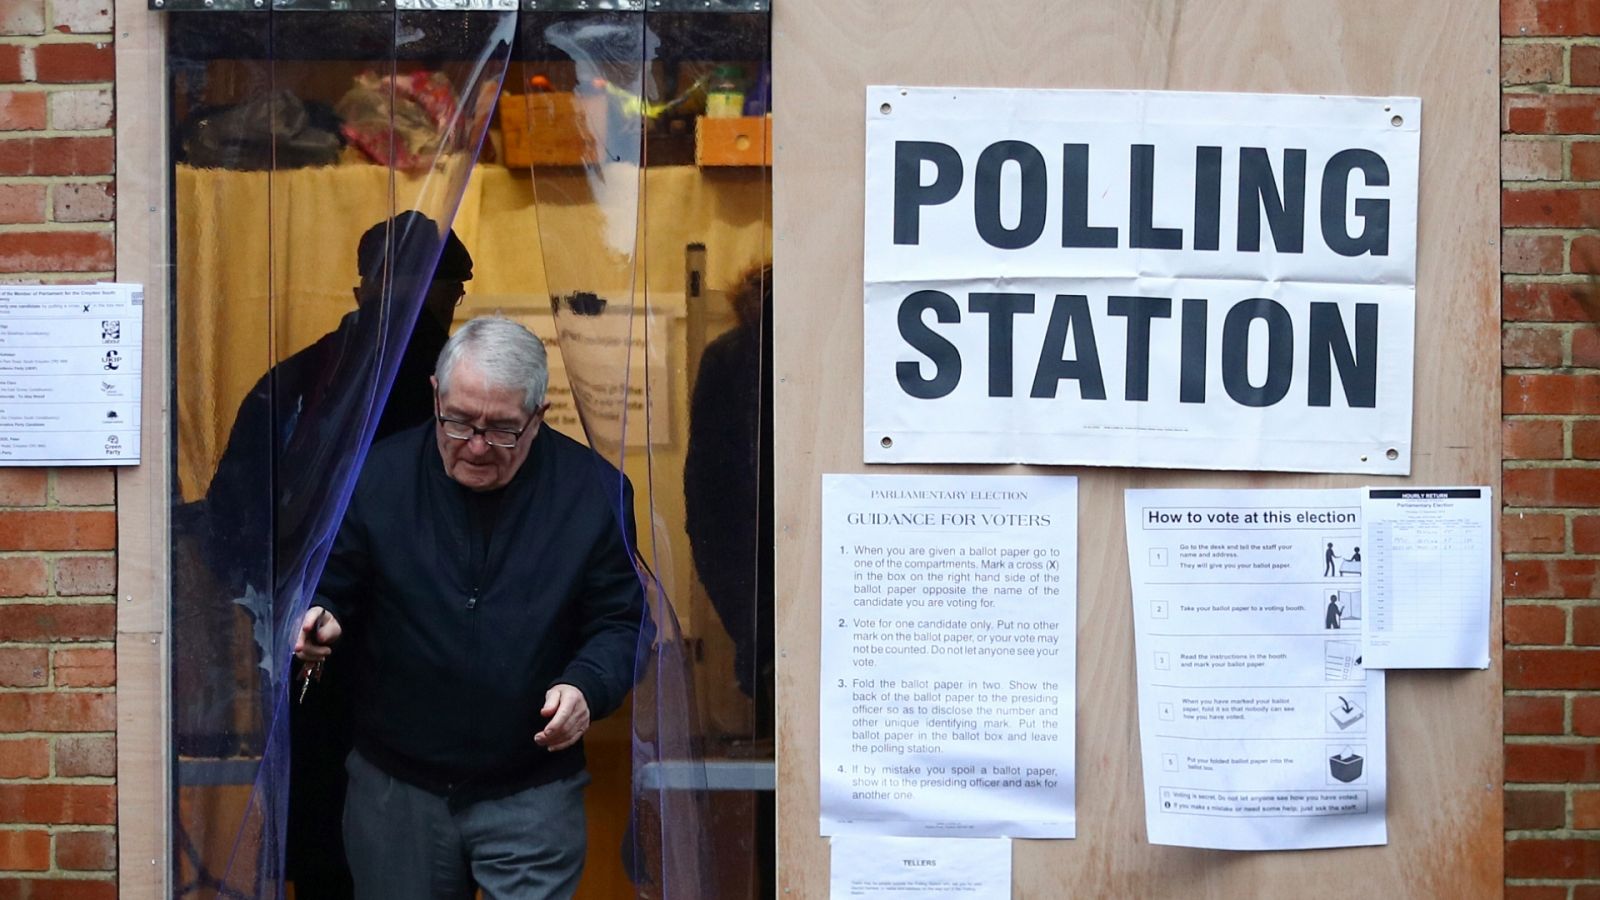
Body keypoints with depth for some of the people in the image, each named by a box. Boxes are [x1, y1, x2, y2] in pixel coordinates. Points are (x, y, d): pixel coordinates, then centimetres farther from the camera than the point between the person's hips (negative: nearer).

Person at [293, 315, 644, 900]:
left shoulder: (594, 490, -5)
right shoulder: (378, 478, -4)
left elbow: (620, 622, 0)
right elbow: (330, 591, 5)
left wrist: (587, 686, -19)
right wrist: (320, 621, -18)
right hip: (393, 786, 2)